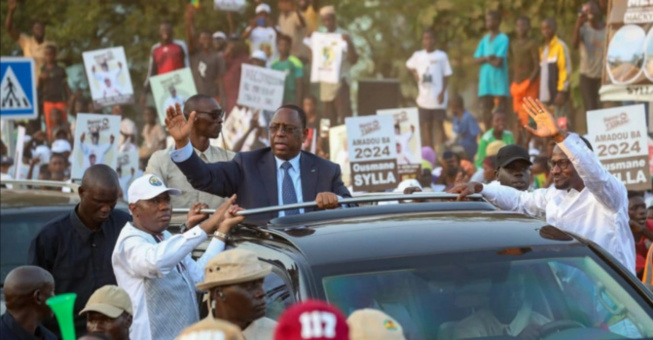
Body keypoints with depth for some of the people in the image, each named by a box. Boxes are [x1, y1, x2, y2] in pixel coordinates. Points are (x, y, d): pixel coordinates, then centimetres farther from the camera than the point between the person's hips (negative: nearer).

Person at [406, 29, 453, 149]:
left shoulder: (441, 56, -3)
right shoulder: (418, 56, 7)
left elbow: (446, 76, -2)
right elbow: (409, 66, 26)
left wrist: (442, 92, -11)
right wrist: (416, 75, 8)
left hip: (438, 98, -4)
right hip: (424, 98, 4)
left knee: (439, 125, -2)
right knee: (426, 126, 7)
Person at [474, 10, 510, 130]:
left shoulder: (503, 39, -6)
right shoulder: (485, 39, 14)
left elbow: (498, 62, -14)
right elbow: (476, 60, 8)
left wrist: (484, 59, 0)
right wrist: (487, 58, -11)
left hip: (499, 79, -6)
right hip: (485, 79, 6)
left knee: (500, 111, -6)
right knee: (486, 109, 7)